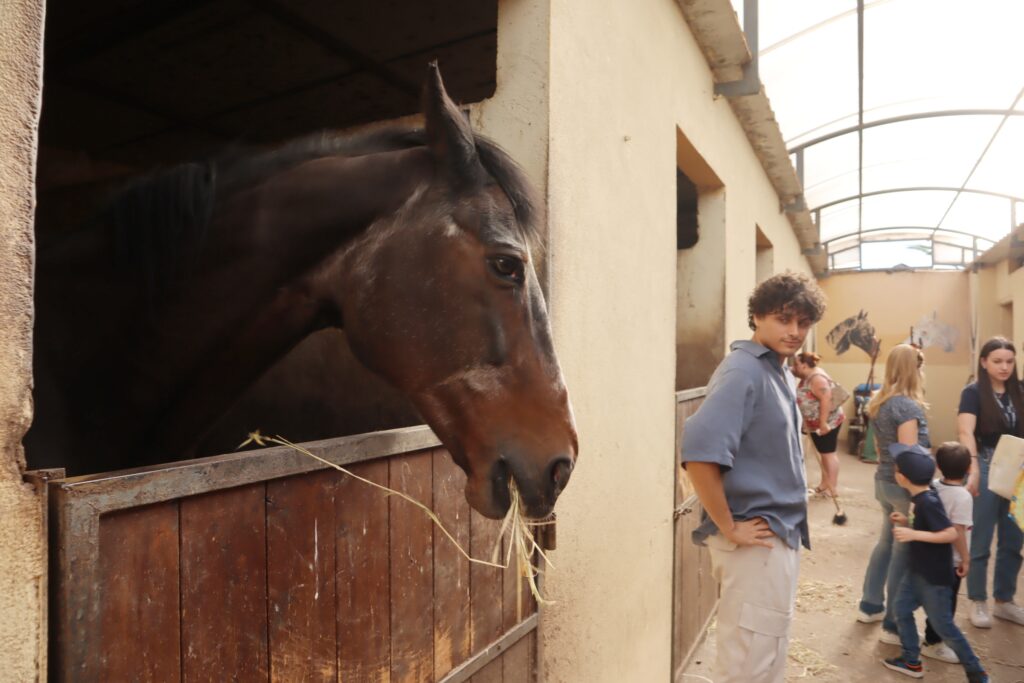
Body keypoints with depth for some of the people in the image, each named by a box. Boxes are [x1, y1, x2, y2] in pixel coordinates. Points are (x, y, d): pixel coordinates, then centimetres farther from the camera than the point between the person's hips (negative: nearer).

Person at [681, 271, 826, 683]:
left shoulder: (773, 371, 11)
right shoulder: (744, 370, -18)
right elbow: (699, 452, -32)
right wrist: (729, 528, -22)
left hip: (778, 538, 9)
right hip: (756, 544, -9)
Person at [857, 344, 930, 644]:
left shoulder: (879, 401, 7)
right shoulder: (907, 406, -19)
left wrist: (886, 467, 21)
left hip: (884, 481, 8)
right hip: (904, 484, -8)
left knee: (886, 542, 20)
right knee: (904, 551, 1)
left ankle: (870, 606, 32)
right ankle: (893, 626, 10)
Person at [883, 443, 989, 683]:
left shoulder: (928, 502, -28)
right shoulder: (922, 497, 0)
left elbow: (951, 534, -31)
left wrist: (913, 534, -32)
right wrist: (907, 523, 4)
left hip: (935, 576, -9)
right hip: (917, 570, 9)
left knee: (943, 626, 6)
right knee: (902, 609, 16)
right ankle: (911, 661, 30)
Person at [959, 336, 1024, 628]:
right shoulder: (974, 392, -9)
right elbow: (966, 433, -19)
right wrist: (974, 471, -31)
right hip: (986, 472, -5)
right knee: (981, 542, 4)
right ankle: (978, 603, 17)